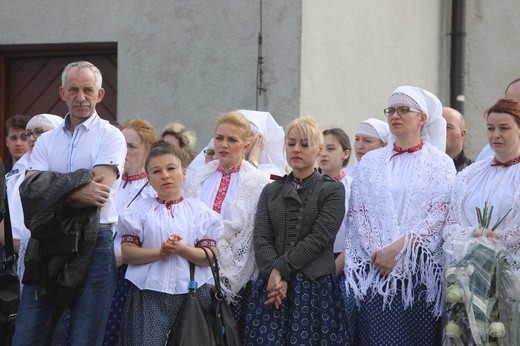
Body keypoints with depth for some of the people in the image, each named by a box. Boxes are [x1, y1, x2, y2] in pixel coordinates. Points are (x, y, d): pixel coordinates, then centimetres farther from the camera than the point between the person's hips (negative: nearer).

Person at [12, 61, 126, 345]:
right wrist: (77, 190, -17)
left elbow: (98, 194, -13)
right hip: (46, 242, 4)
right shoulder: (46, 141, 13)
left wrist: (53, 191, -11)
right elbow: (30, 191, -3)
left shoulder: (110, 137, 0)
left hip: (92, 243, -4)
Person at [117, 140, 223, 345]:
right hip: (149, 294, -1)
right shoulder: (140, 210, 5)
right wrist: (160, 252, -16)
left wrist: (181, 249, -17)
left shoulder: (199, 211, 5)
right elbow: (128, 253, -2)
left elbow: (210, 256, -1)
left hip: (192, 293, 1)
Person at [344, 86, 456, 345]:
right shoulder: (371, 162, 12)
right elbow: (358, 212, 6)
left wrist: (398, 248, -14)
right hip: (375, 268, 2)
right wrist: (377, 253, -9)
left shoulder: (440, 163, 5)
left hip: (420, 269, -2)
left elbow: (440, 214, -5)